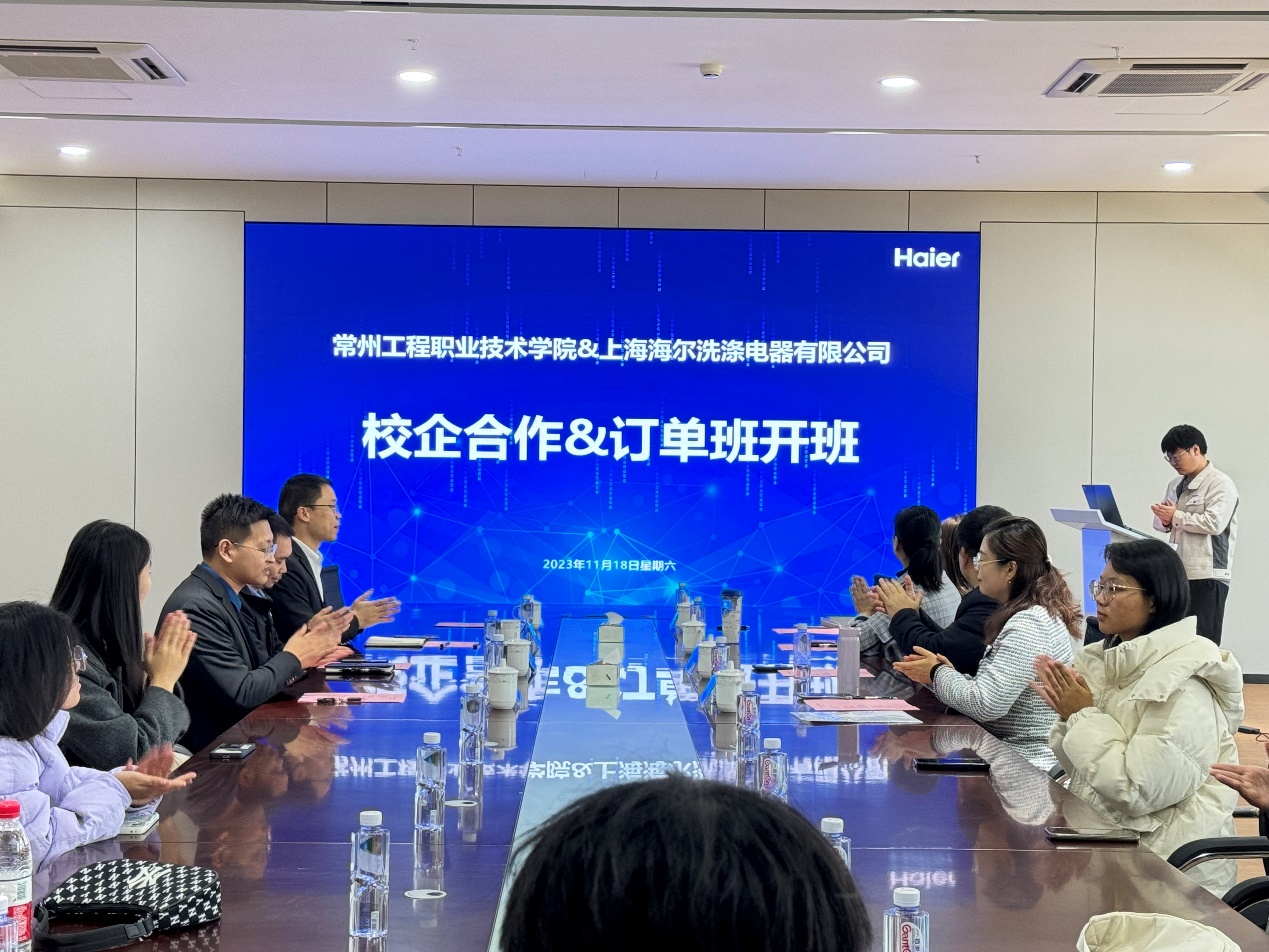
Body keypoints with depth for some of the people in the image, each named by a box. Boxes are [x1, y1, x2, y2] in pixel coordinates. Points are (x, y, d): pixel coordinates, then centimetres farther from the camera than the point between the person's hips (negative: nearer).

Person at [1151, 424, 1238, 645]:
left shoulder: (1220, 484, -6)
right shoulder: (1176, 485, 16)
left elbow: (1214, 523, -19)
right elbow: (1163, 523, 22)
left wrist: (1176, 516, -11)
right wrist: (1165, 520, -2)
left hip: (1207, 576, -7)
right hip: (1178, 574, 7)